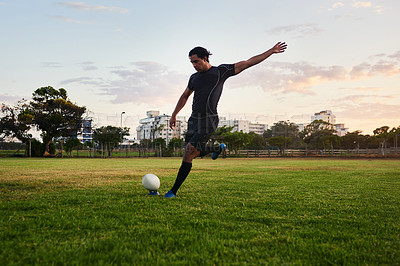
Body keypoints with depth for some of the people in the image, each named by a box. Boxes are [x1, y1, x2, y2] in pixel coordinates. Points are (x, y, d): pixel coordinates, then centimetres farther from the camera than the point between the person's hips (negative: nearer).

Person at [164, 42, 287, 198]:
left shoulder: (221, 71, 1)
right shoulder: (194, 77, 16)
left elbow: (248, 63, 2)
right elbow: (184, 97, 30)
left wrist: (272, 51, 1)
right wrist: (174, 115, 26)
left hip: (208, 121, -7)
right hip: (194, 119, 7)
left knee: (189, 153, -13)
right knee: (194, 152, 9)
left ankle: (174, 191, -5)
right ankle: (218, 148, 37)